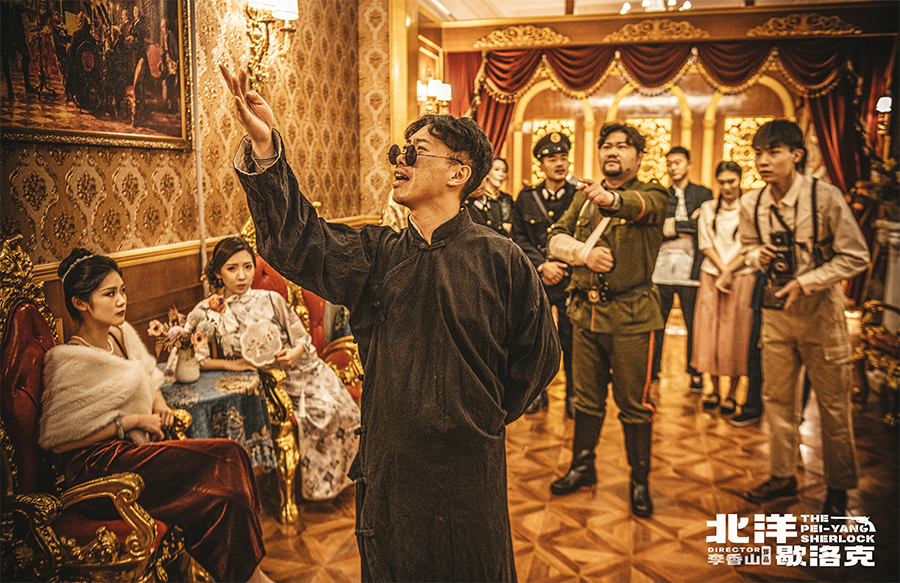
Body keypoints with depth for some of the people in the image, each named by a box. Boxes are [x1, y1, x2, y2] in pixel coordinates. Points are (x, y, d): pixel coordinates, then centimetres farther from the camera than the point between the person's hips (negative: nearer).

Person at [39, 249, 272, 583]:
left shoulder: (121, 334, 7)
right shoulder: (68, 361, -16)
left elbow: (146, 377, 28)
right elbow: (57, 439, -16)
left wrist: (157, 400, 5)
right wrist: (130, 422, -15)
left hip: (134, 448, 7)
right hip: (96, 467, -7)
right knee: (225, 459, -22)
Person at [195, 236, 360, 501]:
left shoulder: (271, 299, 8)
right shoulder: (208, 311, 3)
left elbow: (303, 337, 12)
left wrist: (296, 352, -11)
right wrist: (232, 363, -12)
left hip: (298, 370, 3)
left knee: (337, 409, -22)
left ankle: (329, 479, 2)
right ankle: (311, 483, -4)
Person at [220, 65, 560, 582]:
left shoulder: (500, 260, -10)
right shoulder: (377, 255, -1)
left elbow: (540, 353, 0)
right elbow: (296, 239, -15)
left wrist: (488, 416, 5)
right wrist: (264, 147, -27)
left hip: (469, 469, -3)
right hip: (388, 464, 3)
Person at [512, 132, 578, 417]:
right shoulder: (525, 199, 7)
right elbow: (519, 240, 2)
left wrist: (561, 267, -11)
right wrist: (542, 264, -10)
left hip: (570, 279, -1)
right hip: (534, 281, 2)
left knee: (571, 340, 3)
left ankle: (573, 394, 20)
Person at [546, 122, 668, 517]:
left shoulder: (652, 194, -3)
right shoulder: (584, 196, 13)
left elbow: (642, 204, -28)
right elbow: (556, 238, 7)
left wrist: (612, 199, -50)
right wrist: (584, 252, -13)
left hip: (631, 314, -4)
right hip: (585, 311, 5)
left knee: (634, 403, 5)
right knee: (587, 397, 16)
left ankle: (640, 480, 22)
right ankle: (582, 467, 32)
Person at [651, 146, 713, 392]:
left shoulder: (703, 194, 10)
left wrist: (674, 226, -4)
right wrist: (688, 226, -6)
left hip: (690, 268, -1)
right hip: (662, 267, 1)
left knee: (694, 325, 2)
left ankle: (695, 374, 14)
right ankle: (653, 370, 12)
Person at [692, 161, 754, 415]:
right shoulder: (708, 208, 10)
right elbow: (705, 244, 4)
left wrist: (729, 272, -12)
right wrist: (722, 270, -8)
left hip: (741, 277, -3)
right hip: (711, 276, 3)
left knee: (735, 334, -1)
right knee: (710, 331, 3)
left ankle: (731, 394, 8)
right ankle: (715, 389, 15)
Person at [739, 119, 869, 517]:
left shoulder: (825, 199, -17)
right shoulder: (751, 204, -3)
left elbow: (855, 257, -13)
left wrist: (804, 283, -21)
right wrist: (757, 255, -9)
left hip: (820, 310, -4)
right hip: (776, 310, 4)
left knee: (833, 405, 6)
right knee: (777, 398, 12)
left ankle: (838, 489, 25)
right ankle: (783, 476, 30)